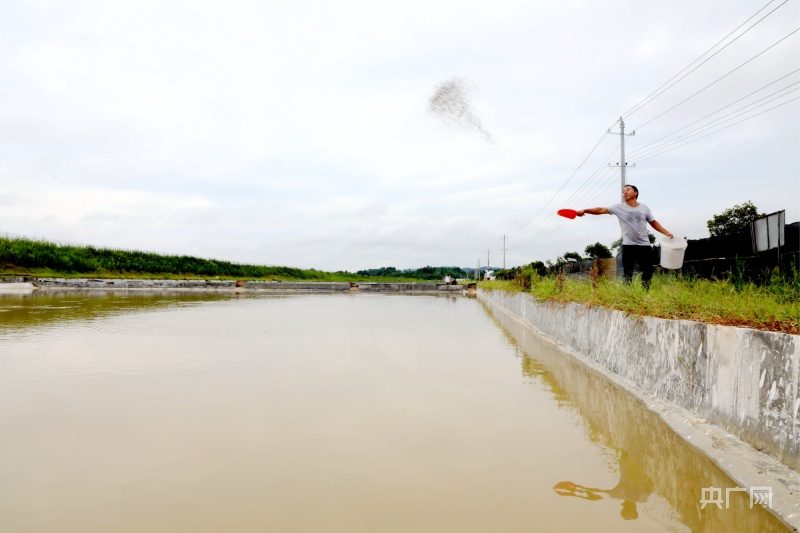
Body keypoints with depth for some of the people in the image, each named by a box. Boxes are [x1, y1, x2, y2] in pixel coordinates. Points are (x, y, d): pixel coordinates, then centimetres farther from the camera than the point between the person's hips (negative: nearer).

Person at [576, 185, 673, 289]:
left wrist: (666, 232, 7)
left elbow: (653, 223, 17)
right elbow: (601, 210, -8)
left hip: (644, 245, 2)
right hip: (628, 246, -2)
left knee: (647, 273, 5)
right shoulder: (619, 208, 1)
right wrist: (585, 210, -19)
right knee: (628, 275, 0)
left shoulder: (644, 208, 7)